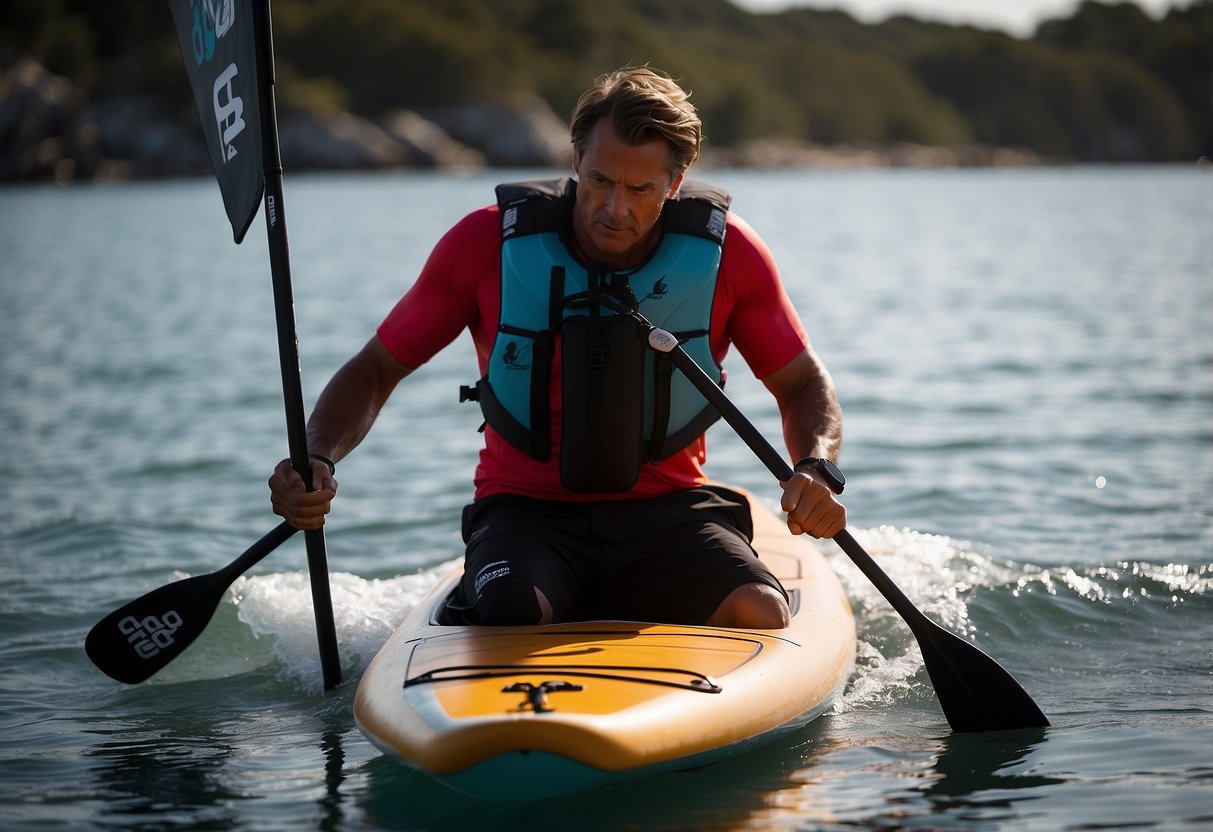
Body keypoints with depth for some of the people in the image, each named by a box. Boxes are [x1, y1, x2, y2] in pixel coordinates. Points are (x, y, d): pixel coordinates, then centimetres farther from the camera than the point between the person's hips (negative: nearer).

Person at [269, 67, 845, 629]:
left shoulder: (726, 252, -5)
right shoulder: (489, 243, -8)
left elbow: (803, 384, 9)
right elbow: (374, 372, 2)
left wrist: (815, 468, -14)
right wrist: (317, 459, -18)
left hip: (668, 512, 2)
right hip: (527, 511, -1)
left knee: (760, 614, -28)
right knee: (510, 615, -35)